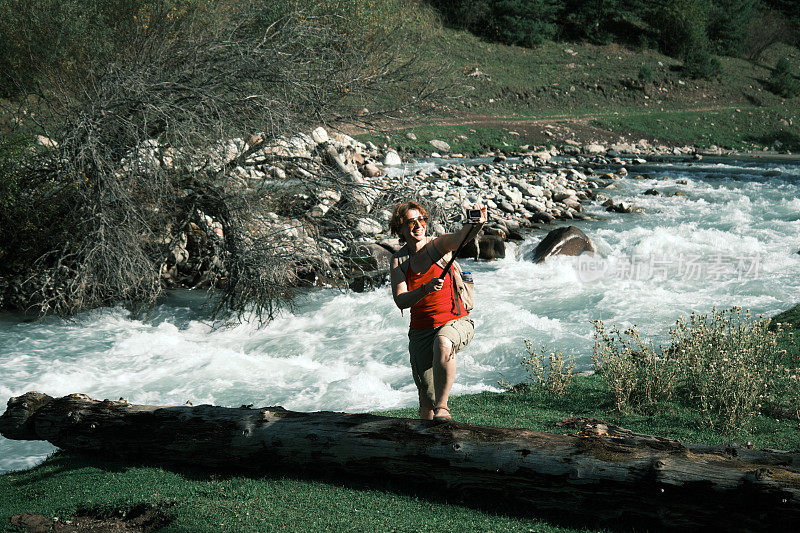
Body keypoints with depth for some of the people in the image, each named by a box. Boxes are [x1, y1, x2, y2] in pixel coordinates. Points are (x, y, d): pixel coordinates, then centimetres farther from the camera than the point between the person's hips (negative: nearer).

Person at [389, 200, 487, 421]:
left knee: (442, 343, -40)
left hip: (455, 321, -2)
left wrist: (477, 224, -51)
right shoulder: (398, 260, 1)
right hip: (421, 331, 3)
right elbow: (401, 301, -12)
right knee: (426, 400, -3)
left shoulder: (438, 245, -5)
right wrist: (426, 289, -30)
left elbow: (461, 236, -29)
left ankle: (442, 406, -24)